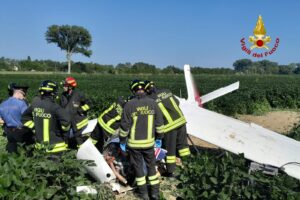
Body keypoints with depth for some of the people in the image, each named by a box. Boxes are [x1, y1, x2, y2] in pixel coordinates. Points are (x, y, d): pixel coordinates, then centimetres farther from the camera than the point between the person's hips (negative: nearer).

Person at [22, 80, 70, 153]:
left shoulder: (35, 104, 2)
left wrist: (35, 128, 15)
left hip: (40, 144, 7)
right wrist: (65, 129, -8)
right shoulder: (54, 107, -18)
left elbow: (25, 117, 17)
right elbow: (66, 120, -29)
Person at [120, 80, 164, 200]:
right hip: (149, 142, 2)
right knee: (151, 165, 18)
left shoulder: (129, 105, -13)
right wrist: (159, 137, 15)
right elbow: (159, 123, 1)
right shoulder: (153, 103, -6)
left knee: (138, 166, 14)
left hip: (134, 143, -2)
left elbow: (125, 126, -9)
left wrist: (122, 141, 4)